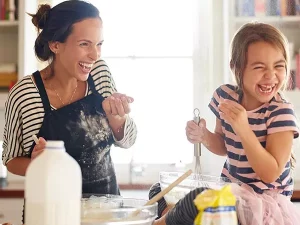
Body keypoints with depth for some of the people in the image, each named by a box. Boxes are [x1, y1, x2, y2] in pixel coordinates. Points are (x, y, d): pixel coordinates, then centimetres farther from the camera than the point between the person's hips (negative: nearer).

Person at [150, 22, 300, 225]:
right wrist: (205, 137, -9)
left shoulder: (281, 112, -18)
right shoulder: (225, 96, -3)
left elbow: (270, 174, -22)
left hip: (264, 200, -6)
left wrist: (243, 129, -32)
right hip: (230, 187, 6)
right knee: (160, 191, -4)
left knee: (197, 203, -29)